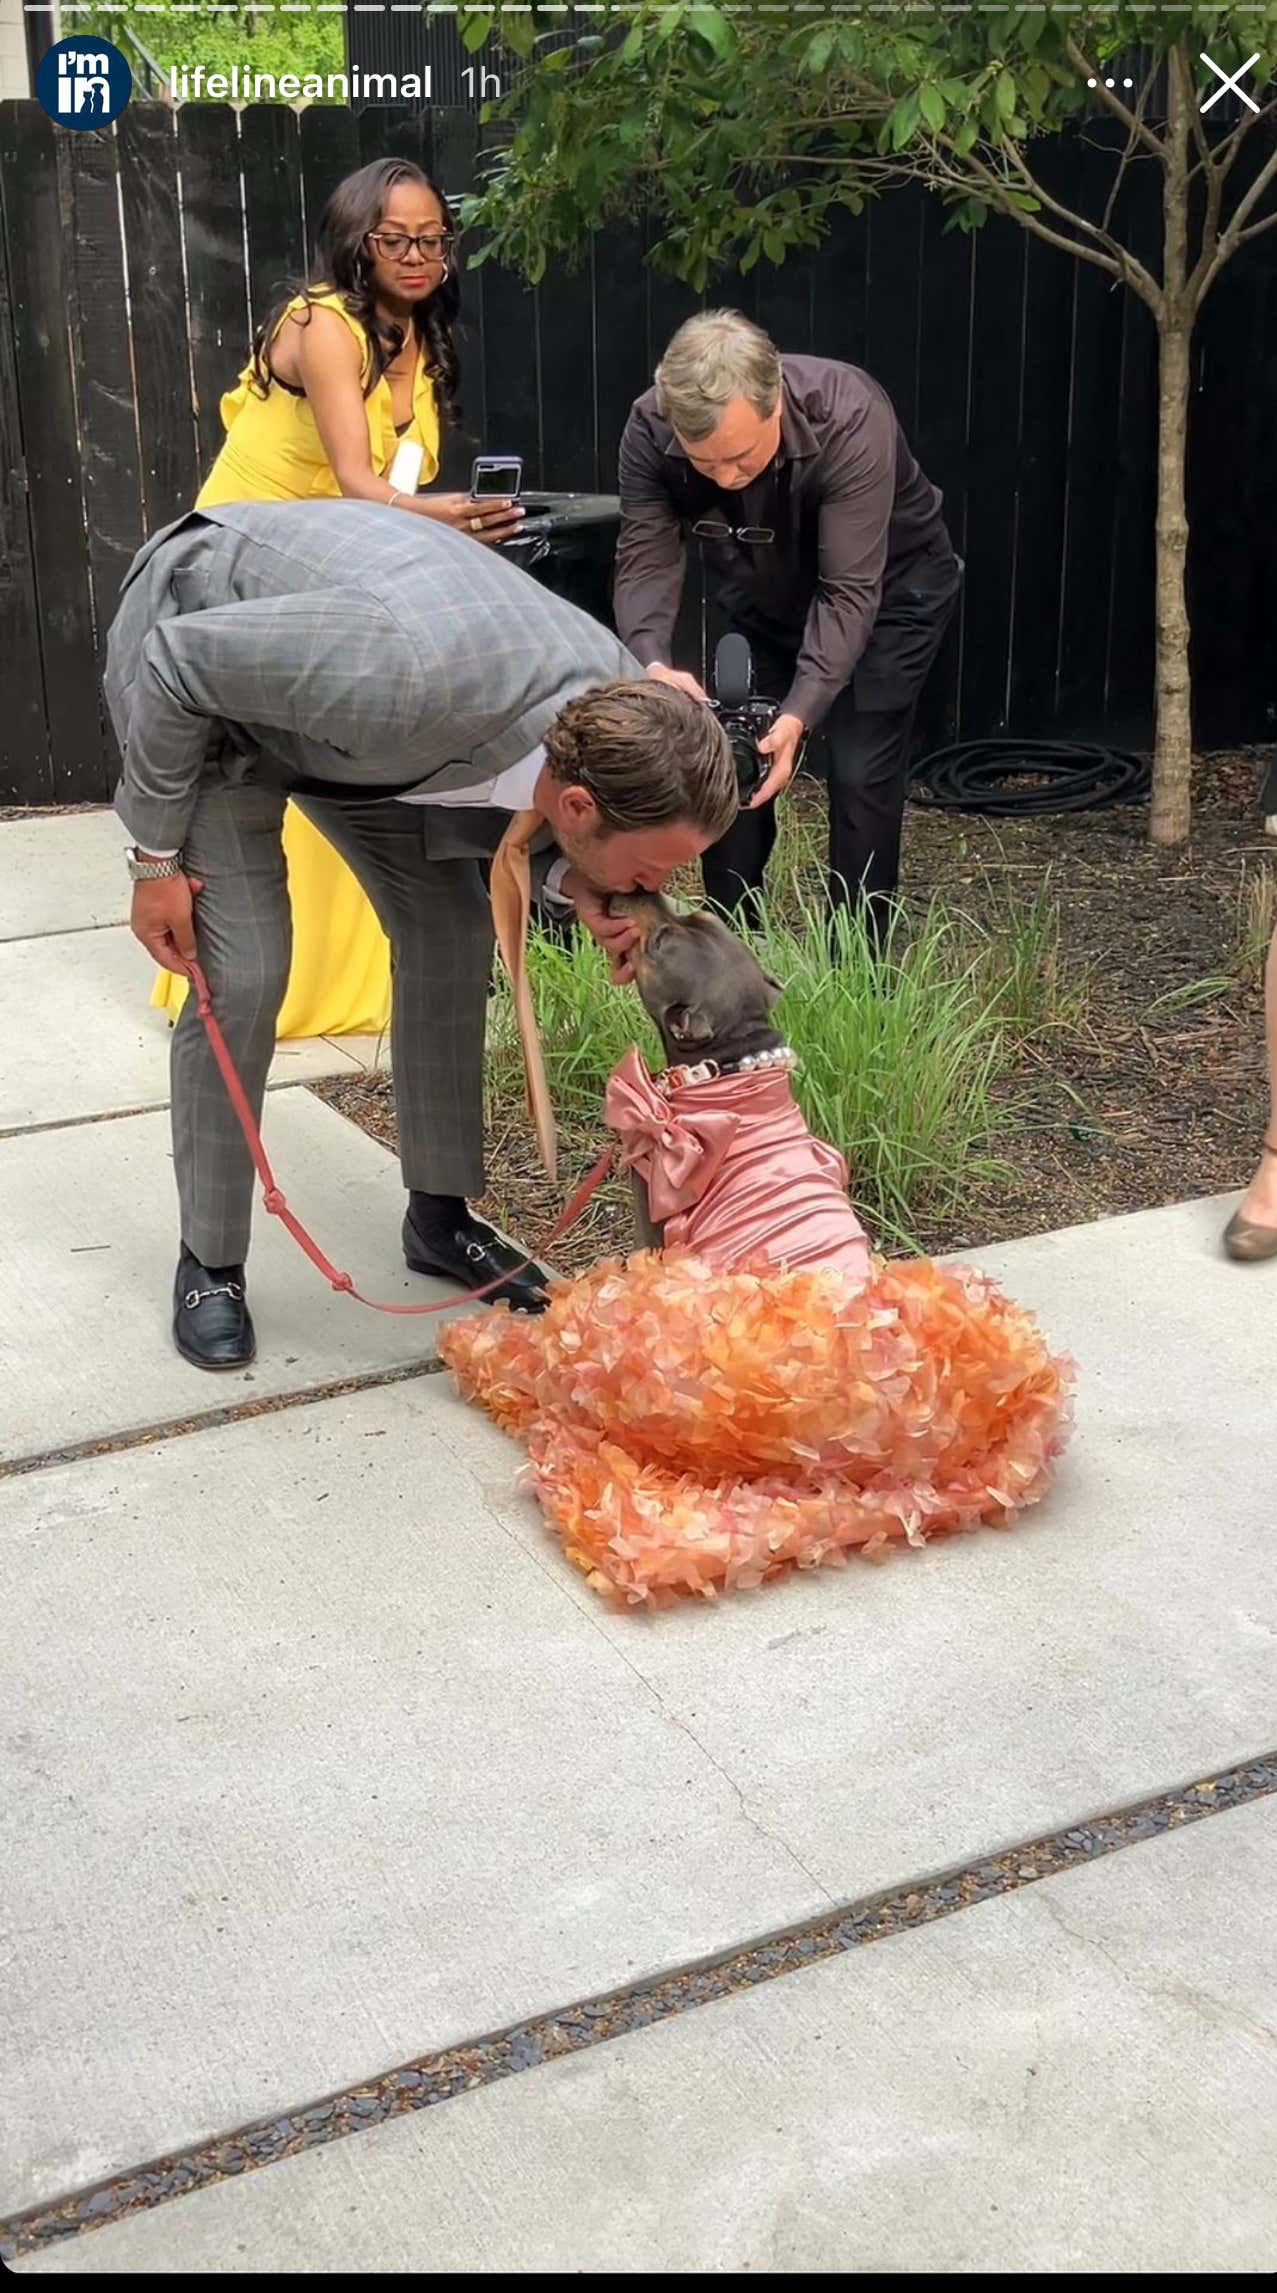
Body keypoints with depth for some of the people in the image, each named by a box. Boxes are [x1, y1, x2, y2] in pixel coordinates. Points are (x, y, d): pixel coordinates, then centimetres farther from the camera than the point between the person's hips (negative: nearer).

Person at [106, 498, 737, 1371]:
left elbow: (518, 809, 0)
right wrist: (156, 855, -20)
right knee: (244, 975, -14)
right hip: (189, 640, -6)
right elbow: (179, 659, -30)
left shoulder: (617, 704, -23)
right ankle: (211, 1263, 5)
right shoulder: (409, 672, -45)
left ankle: (441, 1216, 19)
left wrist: (572, 884, -21)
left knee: (452, 937, 2)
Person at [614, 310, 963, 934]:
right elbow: (646, 559, -25)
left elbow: (849, 591, -37)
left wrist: (800, 714, -47)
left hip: (885, 583, -4)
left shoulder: (851, 420, -38)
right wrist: (652, 665, -45)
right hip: (758, 589, 4)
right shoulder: (650, 429, -27)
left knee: (861, 774, -13)